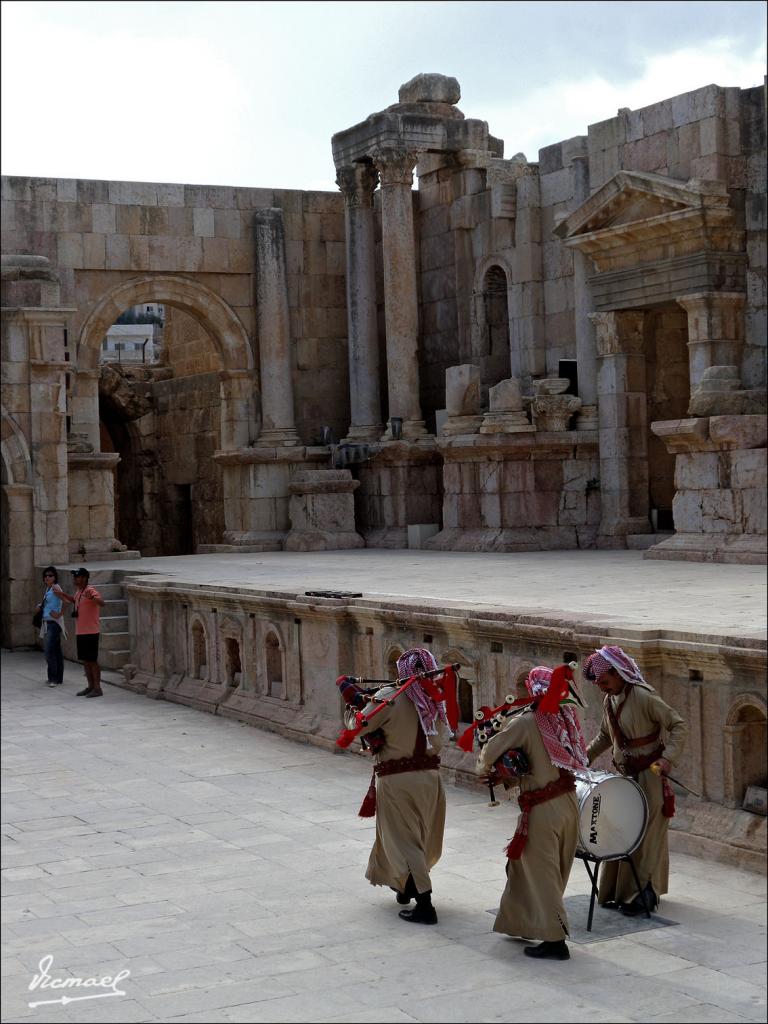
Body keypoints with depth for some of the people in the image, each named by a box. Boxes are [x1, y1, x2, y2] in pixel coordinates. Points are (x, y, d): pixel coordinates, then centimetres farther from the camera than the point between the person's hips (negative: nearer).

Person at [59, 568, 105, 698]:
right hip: (80, 631, 9)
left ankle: (97, 688, -1)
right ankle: (90, 686, 21)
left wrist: (92, 597, -48)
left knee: (92, 660, -5)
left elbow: (102, 603, -31)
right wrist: (62, 594, 30)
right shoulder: (78, 591, 13)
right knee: (85, 660, 13)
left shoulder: (91, 591, -14)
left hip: (91, 632, -9)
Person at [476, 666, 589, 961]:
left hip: (543, 810, -6)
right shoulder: (566, 717, 0)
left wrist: (485, 768, 11)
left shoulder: (525, 722, -16)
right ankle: (522, 921, 33)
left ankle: (555, 940, 4)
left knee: (542, 875, 3)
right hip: (568, 802, 7)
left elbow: (490, 751, -14)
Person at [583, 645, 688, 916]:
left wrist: (668, 758, -28)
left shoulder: (642, 696, -18)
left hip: (649, 774, -8)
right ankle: (617, 891, 21)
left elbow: (678, 725, -18)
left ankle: (642, 894, 5)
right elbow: (605, 736, 23)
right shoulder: (609, 701, 7)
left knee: (644, 833, -3)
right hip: (623, 774, 8)